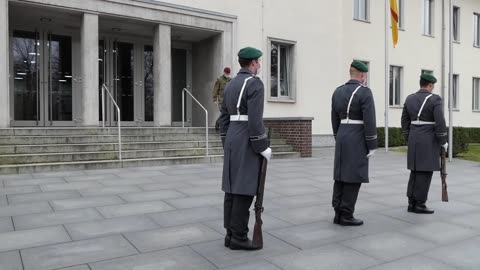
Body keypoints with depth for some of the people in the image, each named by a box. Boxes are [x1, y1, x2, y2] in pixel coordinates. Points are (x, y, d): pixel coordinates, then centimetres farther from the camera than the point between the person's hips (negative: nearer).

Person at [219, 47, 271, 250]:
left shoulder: (230, 85, 15)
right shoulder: (254, 83, -11)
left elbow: (224, 118, 16)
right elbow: (255, 119, -19)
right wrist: (263, 147, -15)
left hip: (232, 140, 9)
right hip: (247, 142, -9)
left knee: (233, 188, 9)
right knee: (245, 189, -5)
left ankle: (231, 234, 14)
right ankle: (239, 237, 1)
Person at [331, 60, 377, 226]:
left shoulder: (338, 92, 10)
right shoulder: (365, 92, -11)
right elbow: (369, 121, -16)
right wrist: (372, 146, -11)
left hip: (342, 137, 7)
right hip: (357, 139, -7)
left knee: (341, 175, 9)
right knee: (354, 177, -2)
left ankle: (338, 213, 11)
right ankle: (346, 216, 2)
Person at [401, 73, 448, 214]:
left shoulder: (409, 99, 7)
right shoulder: (435, 99, -11)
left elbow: (405, 122, 11)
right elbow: (440, 123, -16)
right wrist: (443, 142, -5)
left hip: (414, 140, 6)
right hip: (429, 141, -6)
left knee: (415, 171, 11)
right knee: (425, 172, -2)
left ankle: (412, 203, 11)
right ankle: (419, 205, 1)